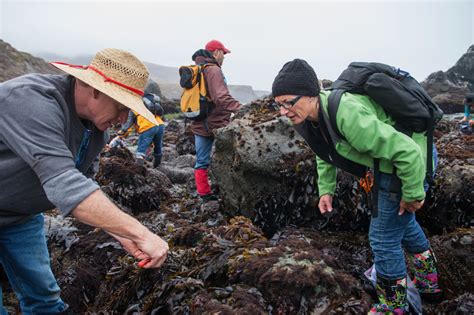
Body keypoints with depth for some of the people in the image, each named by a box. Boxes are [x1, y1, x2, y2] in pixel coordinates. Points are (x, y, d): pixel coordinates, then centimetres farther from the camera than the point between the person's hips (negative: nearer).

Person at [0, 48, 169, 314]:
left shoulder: (97, 130, -7)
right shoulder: (32, 100, -33)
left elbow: (76, 187, 0)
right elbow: (64, 185, -41)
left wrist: (123, 235, -11)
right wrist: (141, 234, -41)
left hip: (22, 217, 7)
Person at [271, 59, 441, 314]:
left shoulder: (347, 115, -40)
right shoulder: (309, 117, -10)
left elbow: (408, 151, -36)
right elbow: (325, 153, 10)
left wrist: (413, 194, -23)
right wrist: (326, 189, 4)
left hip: (409, 161, -10)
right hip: (383, 165, 10)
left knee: (383, 236, -3)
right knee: (401, 220, 28)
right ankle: (428, 282, 53)